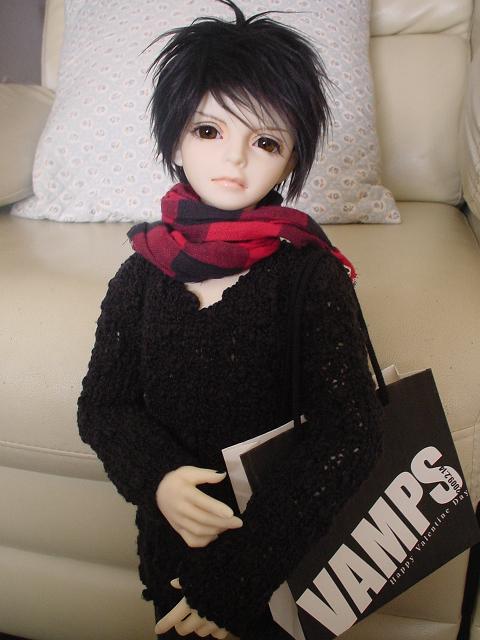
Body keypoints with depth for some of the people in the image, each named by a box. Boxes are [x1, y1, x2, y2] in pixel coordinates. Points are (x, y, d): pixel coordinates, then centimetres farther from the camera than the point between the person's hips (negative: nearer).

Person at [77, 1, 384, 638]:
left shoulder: (311, 276, -19)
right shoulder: (143, 274, -9)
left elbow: (348, 431, -24)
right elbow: (103, 404, -5)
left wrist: (231, 575, -25)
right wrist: (158, 478, -26)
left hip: (278, 544, -2)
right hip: (169, 538, 3)